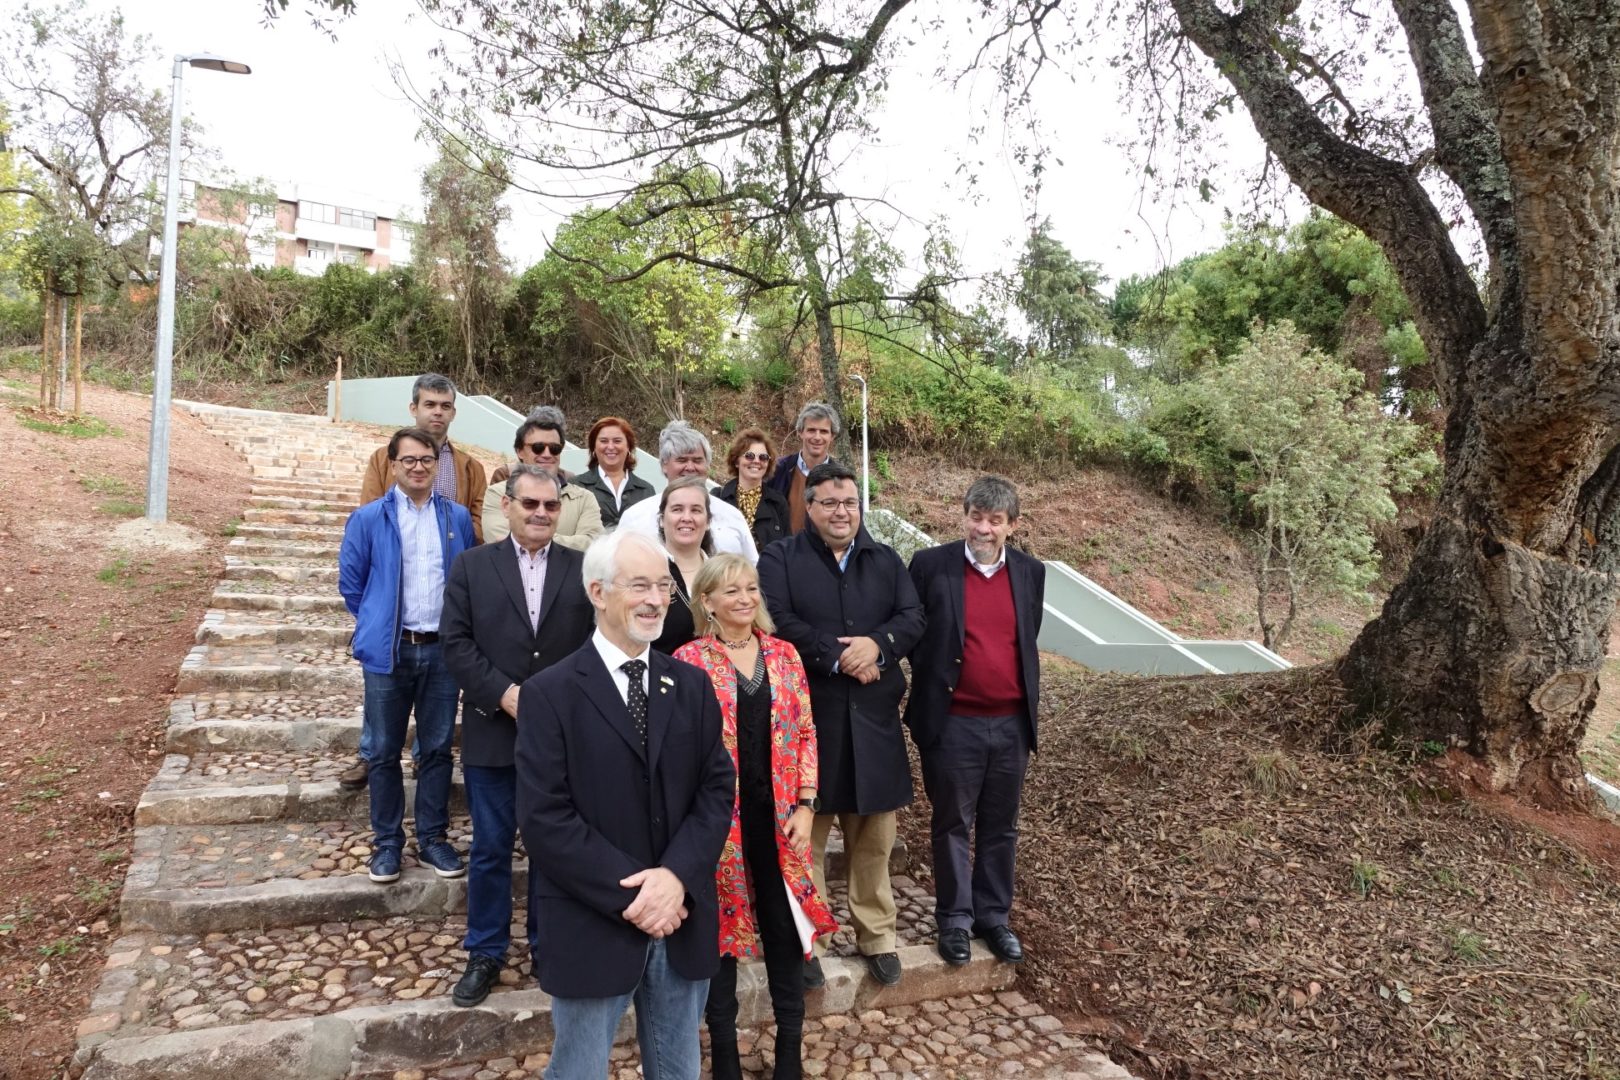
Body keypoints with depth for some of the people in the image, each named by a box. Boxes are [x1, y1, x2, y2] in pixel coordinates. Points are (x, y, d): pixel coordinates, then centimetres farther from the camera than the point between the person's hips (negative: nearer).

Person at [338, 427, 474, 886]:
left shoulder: (458, 518, 4)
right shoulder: (369, 519, -1)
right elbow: (350, 583, 6)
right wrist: (377, 625, 8)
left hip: (443, 650, 1)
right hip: (389, 652, -1)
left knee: (437, 749, 9)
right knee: (385, 752, 8)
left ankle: (433, 838, 22)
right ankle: (386, 842, 21)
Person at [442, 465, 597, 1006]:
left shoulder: (583, 569, 2)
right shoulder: (472, 566, 3)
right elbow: (456, 642, -4)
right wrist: (505, 694, -14)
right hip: (493, 733, 0)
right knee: (490, 847, 10)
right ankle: (486, 952, 27)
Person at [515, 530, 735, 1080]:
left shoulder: (692, 685, 5)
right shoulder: (550, 693, -8)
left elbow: (717, 789, 0)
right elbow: (543, 819, -14)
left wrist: (677, 876, -15)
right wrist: (629, 897, -17)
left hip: (683, 923, 4)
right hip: (593, 928, -3)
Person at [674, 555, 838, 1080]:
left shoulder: (784, 655, 3)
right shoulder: (689, 661, -7)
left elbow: (805, 733, 5)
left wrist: (804, 805, -2)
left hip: (779, 815, 3)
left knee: (786, 926, 11)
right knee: (721, 929, 11)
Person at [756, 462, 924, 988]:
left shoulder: (887, 560, 13)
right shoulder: (780, 559, 0)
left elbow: (913, 617, 3)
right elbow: (778, 622, -13)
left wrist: (877, 643, -16)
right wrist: (838, 657, -16)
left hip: (873, 718, 4)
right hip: (807, 717, -3)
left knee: (874, 837, 12)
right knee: (806, 836, 6)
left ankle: (876, 935, 27)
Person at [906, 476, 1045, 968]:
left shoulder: (1031, 572, 4)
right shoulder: (931, 565, -8)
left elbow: (1028, 641, 14)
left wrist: (1027, 703, 12)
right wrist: (932, 681, -1)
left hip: (1012, 724, 3)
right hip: (953, 723, -3)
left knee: (1000, 827, 15)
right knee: (953, 826, 9)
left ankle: (994, 915, 30)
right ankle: (955, 919, 24)